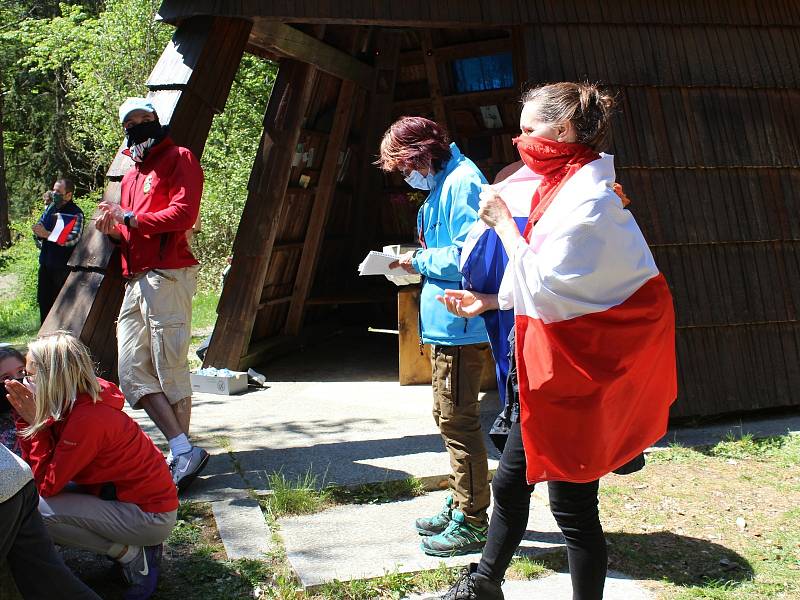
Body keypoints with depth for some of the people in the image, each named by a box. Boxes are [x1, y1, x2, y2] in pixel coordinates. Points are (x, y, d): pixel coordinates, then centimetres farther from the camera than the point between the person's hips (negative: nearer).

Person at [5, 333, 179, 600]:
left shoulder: (87, 420, -25)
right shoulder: (77, 404, 2)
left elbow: (46, 484, -19)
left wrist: (35, 422, -16)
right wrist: (29, 420, -6)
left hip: (151, 516, -9)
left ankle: (133, 556, -5)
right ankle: (133, 545, 10)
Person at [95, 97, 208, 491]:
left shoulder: (179, 159, 1)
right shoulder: (131, 176, 26)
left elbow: (183, 213, -12)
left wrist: (130, 218, -10)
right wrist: (114, 228, 3)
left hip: (168, 276, -8)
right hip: (135, 281, 9)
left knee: (170, 371, -8)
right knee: (132, 372, 1)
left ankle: (182, 453, 0)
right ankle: (183, 450, 2)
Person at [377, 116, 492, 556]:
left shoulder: (462, 182, -16)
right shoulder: (443, 184, 16)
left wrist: (421, 261, -12)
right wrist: (420, 261, 5)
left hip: (458, 323, -11)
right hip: (446, 322, 11)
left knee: (457, 421, -3)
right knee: (449, 418, 19)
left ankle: (472, 523, 8)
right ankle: (461, 504, 33)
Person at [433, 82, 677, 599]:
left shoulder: (588, 198, -20)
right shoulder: (562, 188, 10)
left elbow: (546, 288, -24)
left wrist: (503, 222, -16)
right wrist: (486, 303, 14)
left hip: (580, 372, -10)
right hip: (552, 368, 10)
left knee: (573, 506, 2)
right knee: (510, 483, 19)